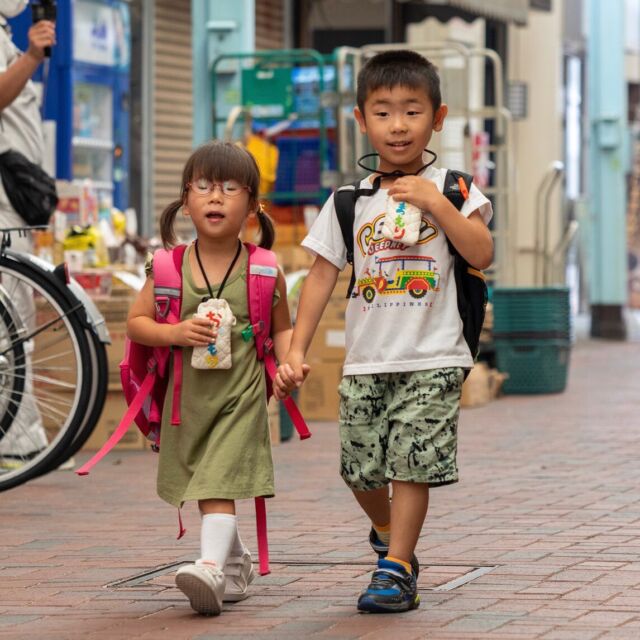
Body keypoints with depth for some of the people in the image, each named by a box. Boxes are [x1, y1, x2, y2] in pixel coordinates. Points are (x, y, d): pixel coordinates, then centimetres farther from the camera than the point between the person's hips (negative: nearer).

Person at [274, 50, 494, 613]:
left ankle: (396, 568, 0)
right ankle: (387, 532, 35)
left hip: (432, 360, -3)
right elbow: (322, 277, 6)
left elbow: (482, 254, -12)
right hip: (366, 361, 3)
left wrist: (434, 203, -16)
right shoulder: (349, 200, 5)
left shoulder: (451, 188, 1)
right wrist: (296, 351, 0)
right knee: (362, 468, 6)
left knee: (412, 462, -8)